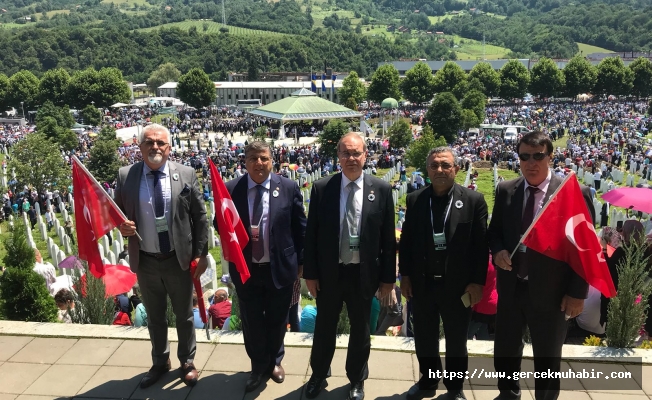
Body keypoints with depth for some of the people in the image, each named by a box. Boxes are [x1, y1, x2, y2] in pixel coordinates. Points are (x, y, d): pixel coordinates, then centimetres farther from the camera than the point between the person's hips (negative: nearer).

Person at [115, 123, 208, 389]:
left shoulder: (186, 174, -7)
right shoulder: (125, 176, -4)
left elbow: (200, 217, -3)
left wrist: (201, 254, -6)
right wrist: (121, 226, -16)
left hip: (179, 258, -1)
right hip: (145, 260, 2)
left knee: (184, 315, 16)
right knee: (154, 317, 20)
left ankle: (187, 362, 38)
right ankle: (160, 363, 43)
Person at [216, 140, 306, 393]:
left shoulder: (289, 188, -6)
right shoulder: (230, 189, -4)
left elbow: (300, 228, 1)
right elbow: (220, 223, 6)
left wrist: (300, 262, 4)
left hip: (280, 267, 0)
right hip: (245, 268, 1)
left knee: (277, 320, 18)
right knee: (252, 322, 16)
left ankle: (274, 361, 45)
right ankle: (258, 366, 40)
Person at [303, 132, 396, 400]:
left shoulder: (381, 190, -5)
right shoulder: (321, 188, -5)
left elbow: (388, 237, -2)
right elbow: (311, 234, -2)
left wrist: (388, 276, -1)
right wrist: (310, 273, -3)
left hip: (364, 273, 0)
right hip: (328, 272, 0)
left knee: (360, 329, 17)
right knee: (324, 327, 17)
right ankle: (318, 376, 41)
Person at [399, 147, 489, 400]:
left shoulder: (474, 200, -7)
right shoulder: (414, 200, 0)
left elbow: (481, 244, -6)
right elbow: (406, 241, 4)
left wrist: (477, 282, -8)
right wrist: (405, 275, 2)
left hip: (458, 285, -2)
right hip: (422, 283, 2)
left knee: (456, 341, 15)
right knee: (424, 338, 16)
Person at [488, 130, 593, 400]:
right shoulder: (505, 190, 0)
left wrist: (577, 292, -8)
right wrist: (498, 251, -10)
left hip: (550, 291, -3)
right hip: (511, 287, 4)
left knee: (548, 358, 15)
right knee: (505, 350, 19)